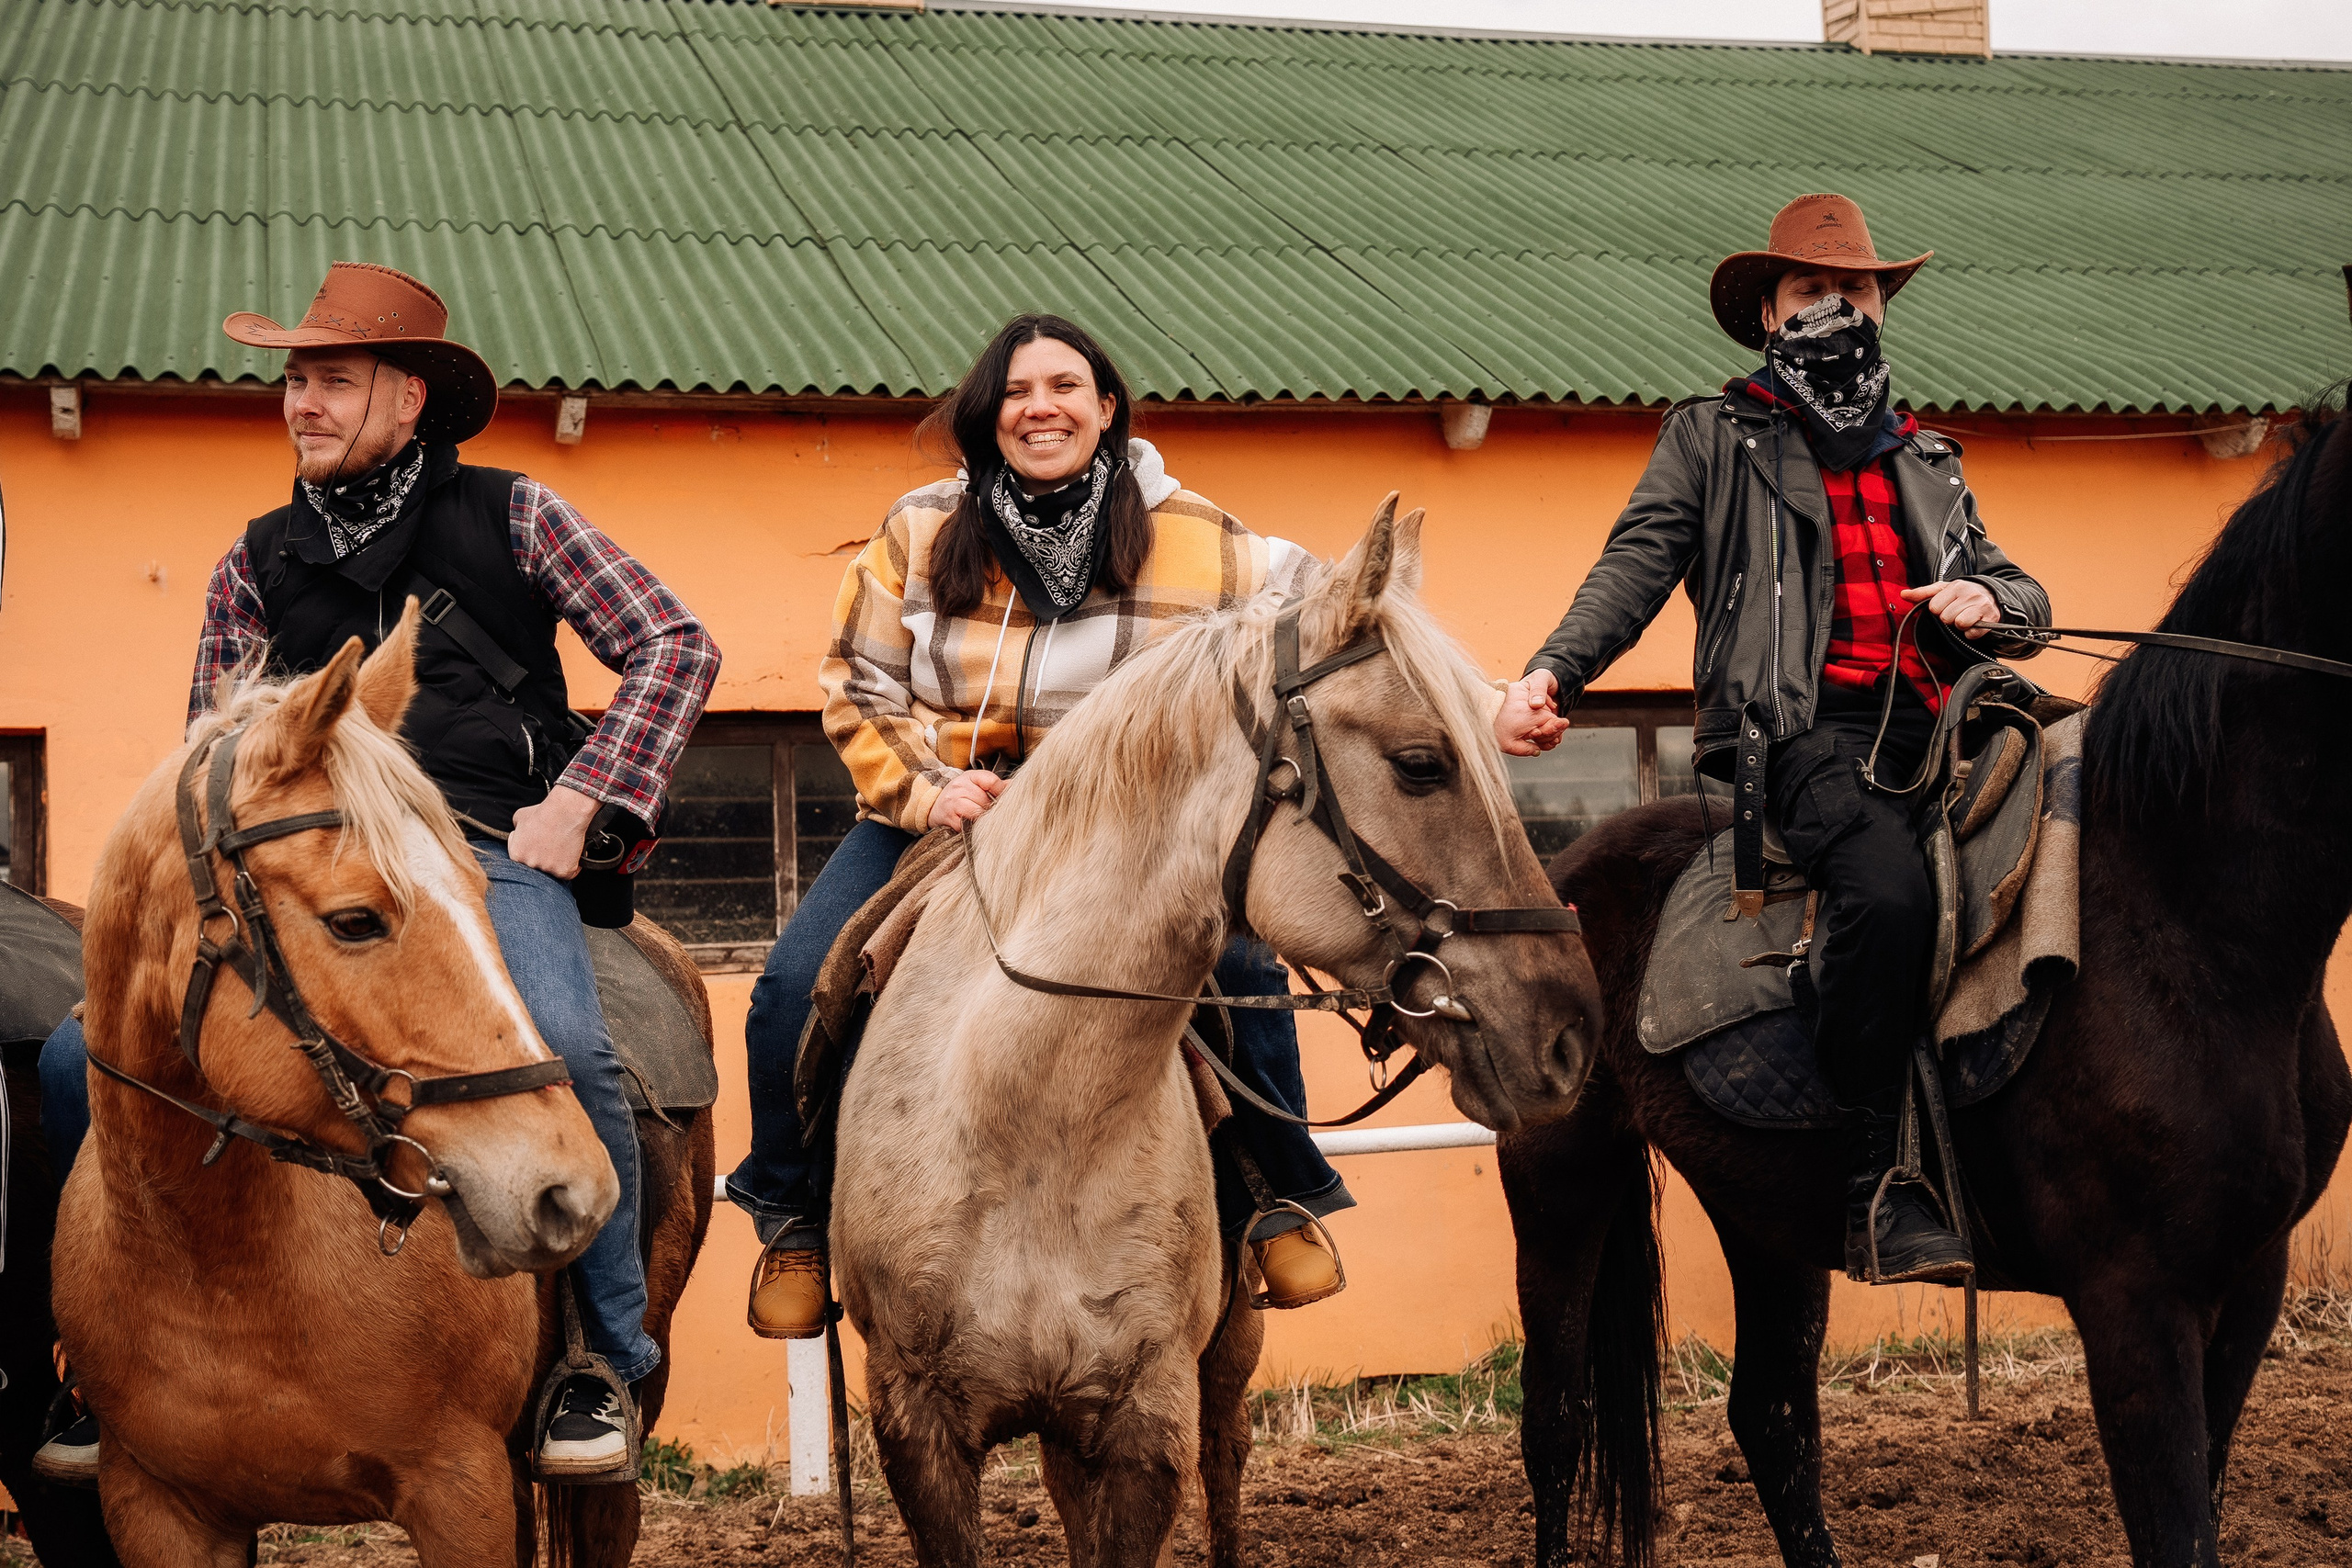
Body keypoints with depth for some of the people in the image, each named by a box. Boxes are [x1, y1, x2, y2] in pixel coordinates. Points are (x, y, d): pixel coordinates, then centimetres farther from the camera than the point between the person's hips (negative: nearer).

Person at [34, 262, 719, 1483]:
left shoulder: (509, 516, 10)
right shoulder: (257, 564, 18)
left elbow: (675, 646, 6)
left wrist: (577, 798, -3)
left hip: (487, 854, -3)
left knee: (561, 1044, -35)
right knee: (84, 1061, -15)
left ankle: (603, 1365, -16)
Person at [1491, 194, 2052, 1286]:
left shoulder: (1927, 461, 31)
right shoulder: (1713, 437, 17)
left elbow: (2018, 590, 32)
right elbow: (1639, 562, 3)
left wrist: (1992, 601, 5)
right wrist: (1552, 672, -15)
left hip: (1936, 722, 6)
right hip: (1807, 728, -6)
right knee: (1889, 889, -33)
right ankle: (1874, 1192, -28)